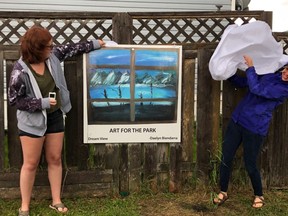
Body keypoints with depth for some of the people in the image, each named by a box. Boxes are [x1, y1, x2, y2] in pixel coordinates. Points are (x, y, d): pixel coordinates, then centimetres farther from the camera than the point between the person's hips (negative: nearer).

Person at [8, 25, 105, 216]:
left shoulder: (52, 56, -6)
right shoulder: (20, 71, -22)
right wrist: (41, 103, -22)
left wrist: (93, 44, 15)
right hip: (33, 121, -6)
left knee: (55, 159, 12)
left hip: (55, 116, 6)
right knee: (31, 164, 4)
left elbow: (70, 49, 11)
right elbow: (14, 99, -16)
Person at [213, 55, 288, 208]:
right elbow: (241, 82, 18)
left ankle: (259, 196, 31)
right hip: (237, 121, 6)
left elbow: (256, 89, -23)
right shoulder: (269, 73, 8)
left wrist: (250, 67, -14)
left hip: (255, 129, -6)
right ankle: (223, 192, 24)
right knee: (226, 158, 6)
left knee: (250, 166, 4)